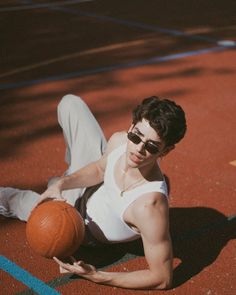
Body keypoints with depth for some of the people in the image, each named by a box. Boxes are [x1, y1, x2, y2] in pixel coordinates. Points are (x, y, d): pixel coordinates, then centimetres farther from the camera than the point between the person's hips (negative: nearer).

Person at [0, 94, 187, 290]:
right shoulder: (119, 140, -28)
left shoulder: (149, 205, -47)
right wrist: (62, 184, -18)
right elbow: (99, 169, -2)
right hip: (93, 186, 5)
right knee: (70, 103, 6)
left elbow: (163, 279, -38)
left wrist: (98, 277, -41)